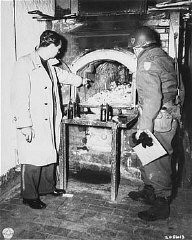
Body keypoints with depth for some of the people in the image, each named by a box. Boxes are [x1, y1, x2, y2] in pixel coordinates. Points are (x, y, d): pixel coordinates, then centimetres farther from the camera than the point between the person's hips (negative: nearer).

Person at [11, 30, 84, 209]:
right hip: (33, 124, -8)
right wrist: (25, 125, -21)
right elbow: (19, 97, -18)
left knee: (49, 155, 17)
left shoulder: (49, 65, 13)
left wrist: (81, 80, 47)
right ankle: (29, 196, 19)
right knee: (33, 161, 1)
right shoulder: (24, 64, -14)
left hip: (49, 121, 9)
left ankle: (47, 187, 36)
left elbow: (63, 75, 34)